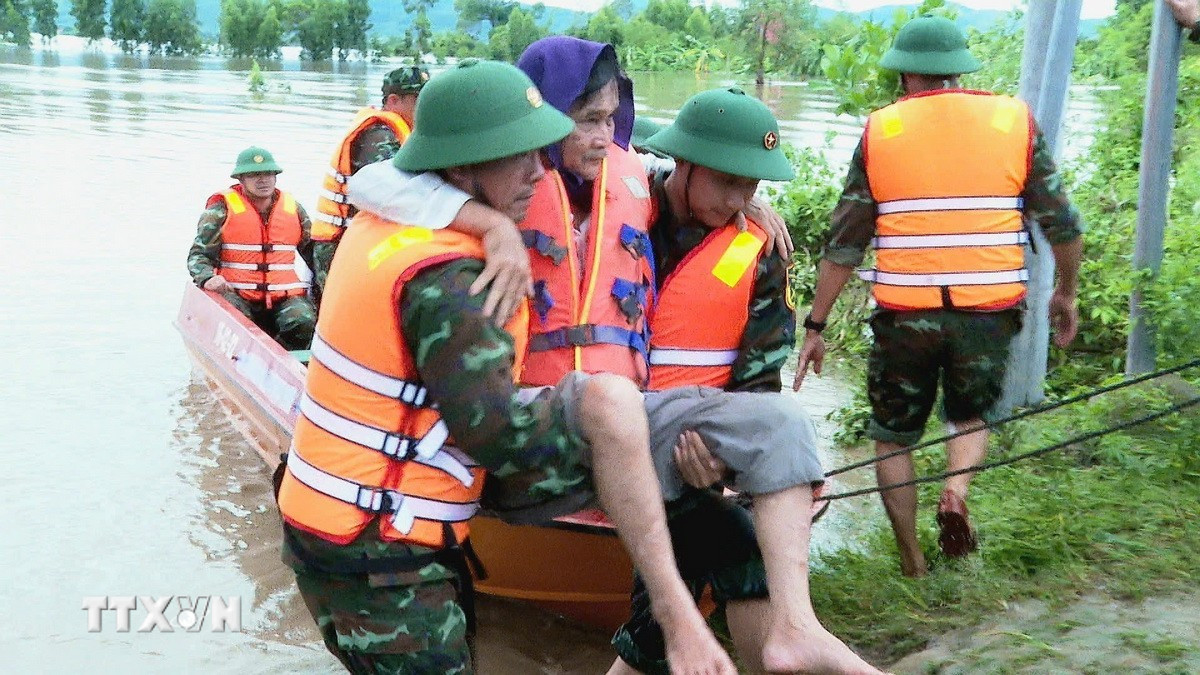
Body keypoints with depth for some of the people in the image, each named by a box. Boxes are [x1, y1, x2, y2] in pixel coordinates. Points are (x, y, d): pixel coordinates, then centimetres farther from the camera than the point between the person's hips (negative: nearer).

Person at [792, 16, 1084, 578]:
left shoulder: (879, 130, 1)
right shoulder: (1015, 121, 3)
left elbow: (843, 243, 1)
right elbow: (1062, 224, 6)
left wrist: (815, 326, 8)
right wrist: (1067, 293, 22)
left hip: (904, 315, -1)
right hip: (990, 311, 1)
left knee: (892, 436, 18)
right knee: (971, 416, 26)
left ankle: (912, 563, 21)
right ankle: (957, 489, -2)